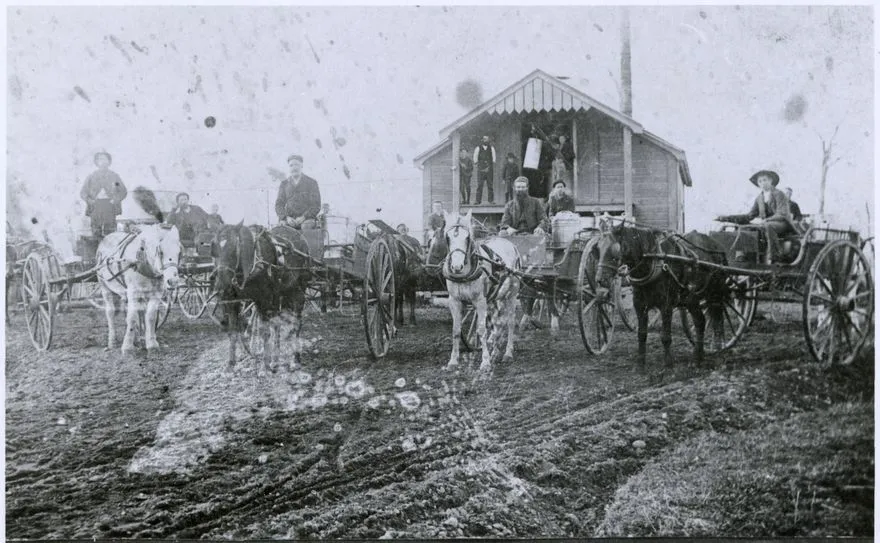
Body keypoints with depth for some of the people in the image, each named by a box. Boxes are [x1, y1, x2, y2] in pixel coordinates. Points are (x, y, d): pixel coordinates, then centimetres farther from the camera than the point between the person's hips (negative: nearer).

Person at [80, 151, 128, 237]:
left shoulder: (114, 176, 15)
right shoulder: (91, 176, 16)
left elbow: (123, 191, 13)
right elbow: (83, 192, 17)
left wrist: (115, 200, -3)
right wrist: (89, 200, -2)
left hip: (109, 204, -1)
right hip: (95, 205, 1)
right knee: (96, 232, -7)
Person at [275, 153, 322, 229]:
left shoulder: (311, 183, 8)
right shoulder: (284, 184, 16)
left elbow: (316, 205, 2)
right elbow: (278, 205, 11)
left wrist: (303, 217, -12)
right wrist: (287, 217, -9)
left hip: (306, 218, -2)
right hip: (288, 219, 2)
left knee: (306, 226, -36)